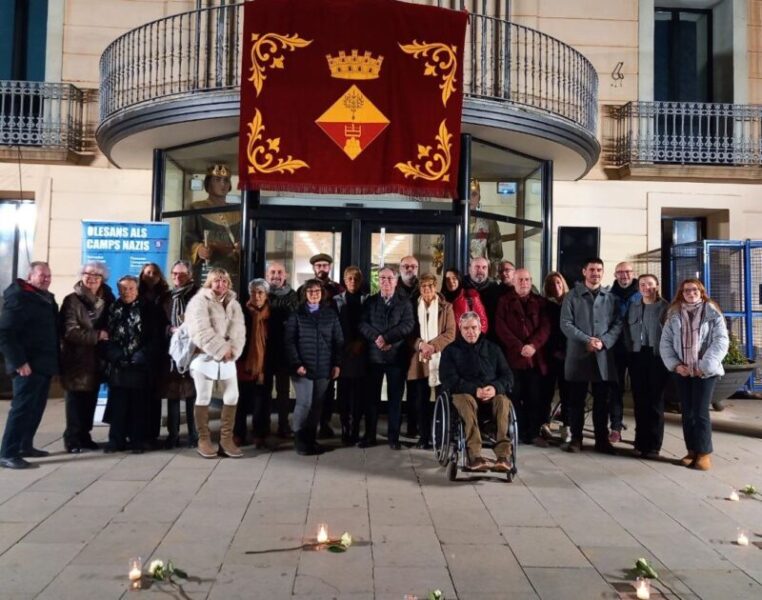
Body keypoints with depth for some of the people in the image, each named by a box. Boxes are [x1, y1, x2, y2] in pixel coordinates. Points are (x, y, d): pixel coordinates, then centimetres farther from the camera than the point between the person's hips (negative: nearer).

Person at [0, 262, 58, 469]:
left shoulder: (47, 298, 15)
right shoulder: (18, 297, -11)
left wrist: (54, 361, 13)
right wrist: (19, 361, -21)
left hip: (43, 363, 8)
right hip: (28, 365, -8)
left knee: (36, 407, 14)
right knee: (22, 408, -6)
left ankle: (25, 445, 25)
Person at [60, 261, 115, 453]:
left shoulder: (106, 300, 10)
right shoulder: (72, 300, -4)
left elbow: (110, 327, 16)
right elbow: (69, 331, -14)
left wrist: (106, 335, -3)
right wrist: (96, 336, -16)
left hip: (96, 358, 5)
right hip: (77, 358, -5)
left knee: (91, 399, 8)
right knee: (76, 399, -2)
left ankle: (84, 436, 19)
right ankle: (72, 438, 8)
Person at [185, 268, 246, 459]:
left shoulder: (233, 303, 12)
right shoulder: (199, 301, -6)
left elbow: (238, 330, 2)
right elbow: (202, 332, -17)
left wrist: (232, 350, -14)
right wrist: (222, 350, -17)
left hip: (227, 357, 6)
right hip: (205, 356, -5)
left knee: (232, 397, 3)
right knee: (203, 398, 3)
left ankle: (226, 440, 12)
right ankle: (204, 440, 13)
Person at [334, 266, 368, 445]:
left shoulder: (367, 300, 7)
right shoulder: (337, 300, 10)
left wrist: (360, 342, -9)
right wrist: (345, 344, -6)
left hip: (361, 352, 0)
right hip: (342, 351, 1)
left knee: (359, 393, -1)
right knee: (343, 393, 0)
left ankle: (355, 430, 8)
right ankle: (345, 430, 8)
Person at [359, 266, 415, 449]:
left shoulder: (404, 303, 6)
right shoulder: (370, 302, 9)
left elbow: (408, 325, -8)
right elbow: (363, 324, -2)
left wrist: (386, 337, -17)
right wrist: (377, 338, -19)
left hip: (397, 356, -1)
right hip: (374, 355, 1)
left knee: (395, 397, 4)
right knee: (372, 396, 5)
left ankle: (394, 437, 13)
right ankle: (369, 436, 15)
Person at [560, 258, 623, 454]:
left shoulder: (611, 298, 10)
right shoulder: (572, 296, 3)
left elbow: (618, 324, 4)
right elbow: (566, 324, -4)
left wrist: (603, 341, -12)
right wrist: (586, 340, -15)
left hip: (604, 356, 2)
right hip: (578, 355, -2)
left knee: (602, 400, 8)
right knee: (576, 399, 4)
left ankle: (602, 439, 17)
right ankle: (576, 438, 13)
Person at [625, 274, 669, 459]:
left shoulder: (665, 307, -1)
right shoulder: (633, 307, 12)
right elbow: (626, 330, 12)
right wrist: (630, 348, 2)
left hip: (657, 357, -3)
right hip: (637, 356, 3)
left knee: (655, 401, 2)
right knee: (639, 400, 6)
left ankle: (653, 445, 8)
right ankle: (641, 440, 16)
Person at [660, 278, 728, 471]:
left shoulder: (712, 313, 0)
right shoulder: (674, 314, 7)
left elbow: (721, 341, -8)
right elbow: (665, 342, 5)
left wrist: (705, 366, -14)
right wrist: (675, 364, -8)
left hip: (705, 371, -3)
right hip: (681, 371, 3)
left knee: (700, 412, -4)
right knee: (687, 412, 7)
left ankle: (704, 453, 7)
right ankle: (692, 451, 17)